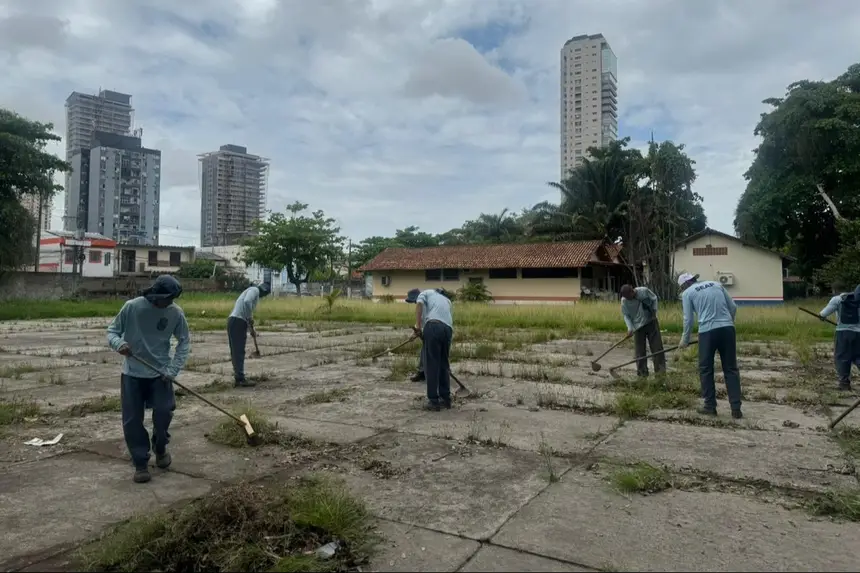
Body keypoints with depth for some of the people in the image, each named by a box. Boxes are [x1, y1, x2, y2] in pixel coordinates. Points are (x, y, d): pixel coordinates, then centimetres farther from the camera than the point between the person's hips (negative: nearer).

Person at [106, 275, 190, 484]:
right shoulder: (132, 306, -15)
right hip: (132, 373, 0)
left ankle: (160, 449, 27)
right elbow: (112, 330, -3)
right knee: (132, 421, 1)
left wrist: (173, 368, -10)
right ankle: (141, 463, 17)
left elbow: (184, 341, -1)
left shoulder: (176, 313, -11)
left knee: (163, 413, -4)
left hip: (160, 373, 0)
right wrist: (118, 343, -26)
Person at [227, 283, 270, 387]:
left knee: (235, 352, 11)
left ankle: (237, 378, 17)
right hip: (238, 322, -9)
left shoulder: (250, 291, 28)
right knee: (239, 352, -7)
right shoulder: (254, 290, -1)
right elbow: (247, 302, -23)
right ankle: (241, 378, -4)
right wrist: (250, 317, -13)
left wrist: (251, 329, 33)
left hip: (233, 321, 9)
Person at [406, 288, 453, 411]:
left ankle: (433, 401, 1)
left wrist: (418, 325, -7)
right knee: (444, 364, 17)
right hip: (448, 329, 6)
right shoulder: (445, 299, 36)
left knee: (431, 365, 0)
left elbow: (419, 304, -4)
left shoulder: (424, 293, 19)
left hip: (433, 326, -6)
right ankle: (445, 399, 20)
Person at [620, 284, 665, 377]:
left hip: (651, 321, 0)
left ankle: (660, 368, 8)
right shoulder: (624, 301, -14)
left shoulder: (644, 291, -16)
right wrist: (630, 328, -17)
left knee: (657, 346, 0)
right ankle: (642, 371, 10)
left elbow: (654, 298, 3)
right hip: (638, 326, 0)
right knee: (640, 350, 1)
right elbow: (626, 315, -6)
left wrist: (654, 311, -4)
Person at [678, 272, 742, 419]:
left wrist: (685, 340, 15)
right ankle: (736, 408, 7)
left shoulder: (687, 293, 7)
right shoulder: (716, 284, 18)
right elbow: (733, 307, 16)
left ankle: (710, 406, 14)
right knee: (731, 369, 9)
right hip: (727, 328, 4)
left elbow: (688, 319, 4)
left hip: (707, 331, -3)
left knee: (706, 369, 11)